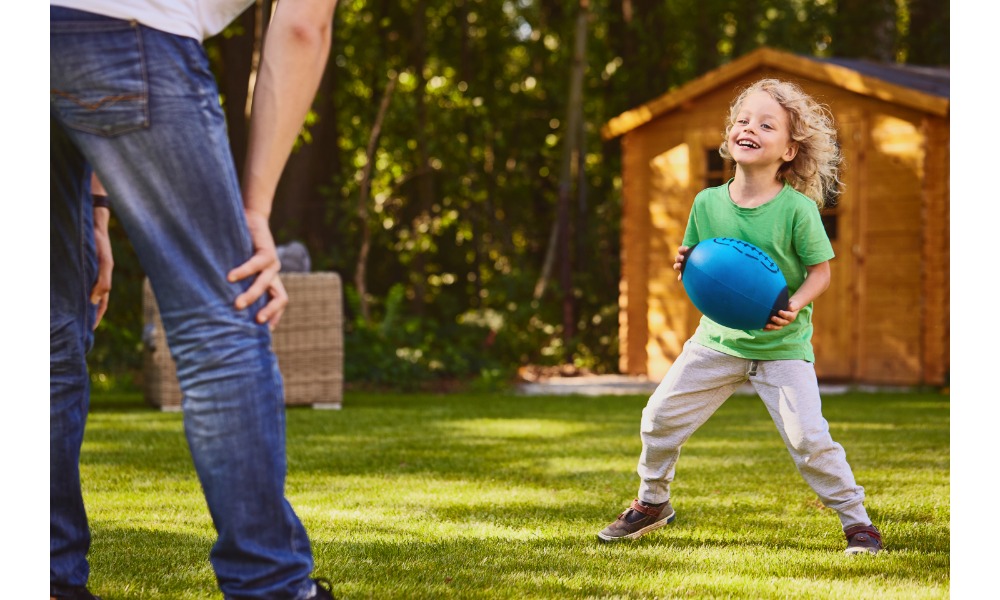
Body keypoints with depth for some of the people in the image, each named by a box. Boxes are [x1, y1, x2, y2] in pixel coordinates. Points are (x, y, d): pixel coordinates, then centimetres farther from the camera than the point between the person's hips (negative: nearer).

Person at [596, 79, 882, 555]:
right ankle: (652, 502, 29)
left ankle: (856, 519, 5)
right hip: (719, 338, 4)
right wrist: (685, 266, -14)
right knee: (660, 415, 4)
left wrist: (793, 306, -24)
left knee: (808, 437, -14)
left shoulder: (798, 209, -14)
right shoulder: (707, 203, -3)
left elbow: (820, 270, -7)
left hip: (782, 345, -4)